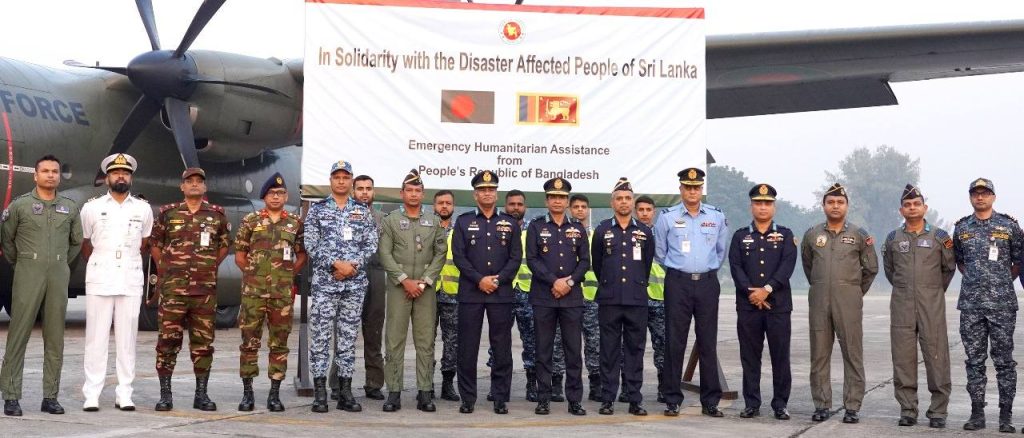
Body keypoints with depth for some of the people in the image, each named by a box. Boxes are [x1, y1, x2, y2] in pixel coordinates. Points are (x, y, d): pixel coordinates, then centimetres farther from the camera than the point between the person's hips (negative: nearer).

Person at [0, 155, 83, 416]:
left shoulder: (70, 207, 10)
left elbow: (77, 242, 21)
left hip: (59, 276, 3)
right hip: (28, 275, -3)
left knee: (55, 338, 4)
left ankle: (51, 397, 10)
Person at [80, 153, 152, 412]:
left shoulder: (143, 209, 8)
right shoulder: (92, 208, 5)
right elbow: (84, 243, 15)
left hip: (131, 280, 1)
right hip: (99, 279, -1)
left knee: (127, 338, 2)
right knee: (96, 337, -2)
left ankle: (124, 395, 5)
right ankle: (91, 395, 0)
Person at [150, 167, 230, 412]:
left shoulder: (217, 215, 7)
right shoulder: (168, 213, 5)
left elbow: (224, 245, 20)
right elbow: (154, 244, 15)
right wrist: (164, 270, 11)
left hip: (205, 288, 1)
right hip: (173, 288, -1)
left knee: (204, 341, 5)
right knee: (168, 340, -2)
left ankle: (201, 394, 13)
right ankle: (165, 394, 4)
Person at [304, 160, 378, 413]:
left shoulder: (363, 212, 11)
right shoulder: (317, 209, 5)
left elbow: (371, 245, 5)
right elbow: (311, 245, -3)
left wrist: (353, 265, -11)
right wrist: (335, 264, -13)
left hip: (355, 283, 2)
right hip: (324, 282, -2)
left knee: (348, 338, 6)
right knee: (320, 337, -3)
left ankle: (345, 391, 11)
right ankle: (319, 393, 1)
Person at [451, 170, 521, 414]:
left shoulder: (509, 223, 10)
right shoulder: (463, 222, 7)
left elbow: (516, 258, 4)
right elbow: (458, 256, -2)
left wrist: (497, 279, -10)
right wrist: (479, 279, -12)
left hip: (502, 293, 1)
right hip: (470, 293, -1)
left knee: (502, 347, 1)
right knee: (467, 347, 0)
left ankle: (500, 398, 8)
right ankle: (467, 399, 8)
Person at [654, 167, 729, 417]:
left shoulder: (717, 217, 7)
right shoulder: (667, 217, 2)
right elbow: (659, 253, 12)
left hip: (707, 283, 1)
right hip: (677, 283, -1)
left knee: (708, 342, 2)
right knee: (674, 342, -1)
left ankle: (710, 401, 8)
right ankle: (672, 401, 5)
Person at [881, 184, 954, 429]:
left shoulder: (939, 236, 4)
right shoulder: (893, 239, 9)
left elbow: (949, 268, 13)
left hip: (932, 306, -2)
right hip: (902, 306, 2)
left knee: (936, 356, -4)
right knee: (903, 358, 2)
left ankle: (938, 411, 2)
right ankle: (907, 410, 9)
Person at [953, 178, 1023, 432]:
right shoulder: (961, 228, 9)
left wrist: (1002, 283, 11)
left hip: (1002, 303, -2)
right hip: (970, 304, 2)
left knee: (1004, 360, 0)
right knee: (975, 360, 5)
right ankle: (977, 413, 10)